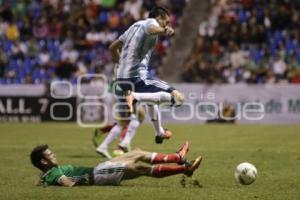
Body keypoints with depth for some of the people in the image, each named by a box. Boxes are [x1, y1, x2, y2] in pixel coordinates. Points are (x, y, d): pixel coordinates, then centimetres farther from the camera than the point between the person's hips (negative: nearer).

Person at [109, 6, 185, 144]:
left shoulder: (135, 25, 23)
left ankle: (159, 133, 44)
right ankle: (136, 97, -26)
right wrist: (165, 30, -49)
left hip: (121, 78, 9)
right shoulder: (150, 22, -1)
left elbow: (113, 47, 31)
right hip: (137, 77, -9)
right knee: (177, 97, -15)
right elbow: (152, 29, -29)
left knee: (152, 98, 36)